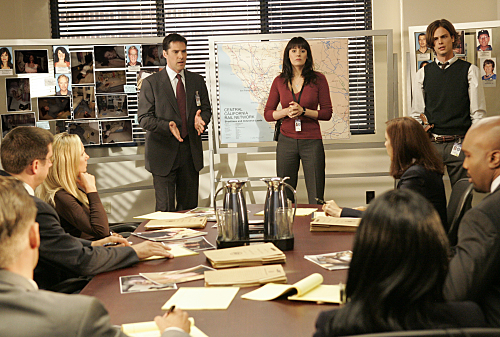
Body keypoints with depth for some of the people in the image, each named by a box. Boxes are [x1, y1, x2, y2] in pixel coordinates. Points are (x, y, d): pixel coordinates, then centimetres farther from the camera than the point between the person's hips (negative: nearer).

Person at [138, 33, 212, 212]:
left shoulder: (197, 80, 11)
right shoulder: (151, 83, -2)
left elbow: (206, 109, 15)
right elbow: (144, 119, -5)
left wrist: (200, 119, -11)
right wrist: (168, 126, -23)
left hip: (191, 152, 4)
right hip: (164, 152, -4)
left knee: (190, 207, 9)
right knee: (165, 209, -3)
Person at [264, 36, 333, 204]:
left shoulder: (318, 79, 1)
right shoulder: (279, 81, 7)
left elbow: (327, 113, 1)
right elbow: (268, 114, 9)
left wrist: (303, 111, -13)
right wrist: (286, 112, -10)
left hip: (312, 141, -2)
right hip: (286, 141, 2)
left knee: (316, 198, -1)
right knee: (284, 196, 3)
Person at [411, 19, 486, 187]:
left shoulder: (470, 71, 5)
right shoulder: (423, 74, 12)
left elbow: (478, 113, 2)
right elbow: (416, 113, 17)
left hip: (460, 144, -2)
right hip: (430, 143, 2)